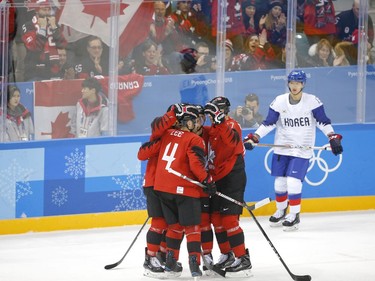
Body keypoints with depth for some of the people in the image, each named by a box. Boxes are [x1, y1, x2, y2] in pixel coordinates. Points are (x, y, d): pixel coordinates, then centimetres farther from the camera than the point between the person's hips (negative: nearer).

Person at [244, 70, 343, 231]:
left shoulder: (312, 101, -8)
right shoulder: (279, 101, -2)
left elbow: (323, 122, -3)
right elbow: (269, 123, 1)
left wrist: (333, 138, -14)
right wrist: (254, 137, -7)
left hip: (302, 150, -3)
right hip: (282, 147, 3)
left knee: (293, 181, -13)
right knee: (279, 181, 7)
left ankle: (294, 215, 1)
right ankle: (281, 211, 29)